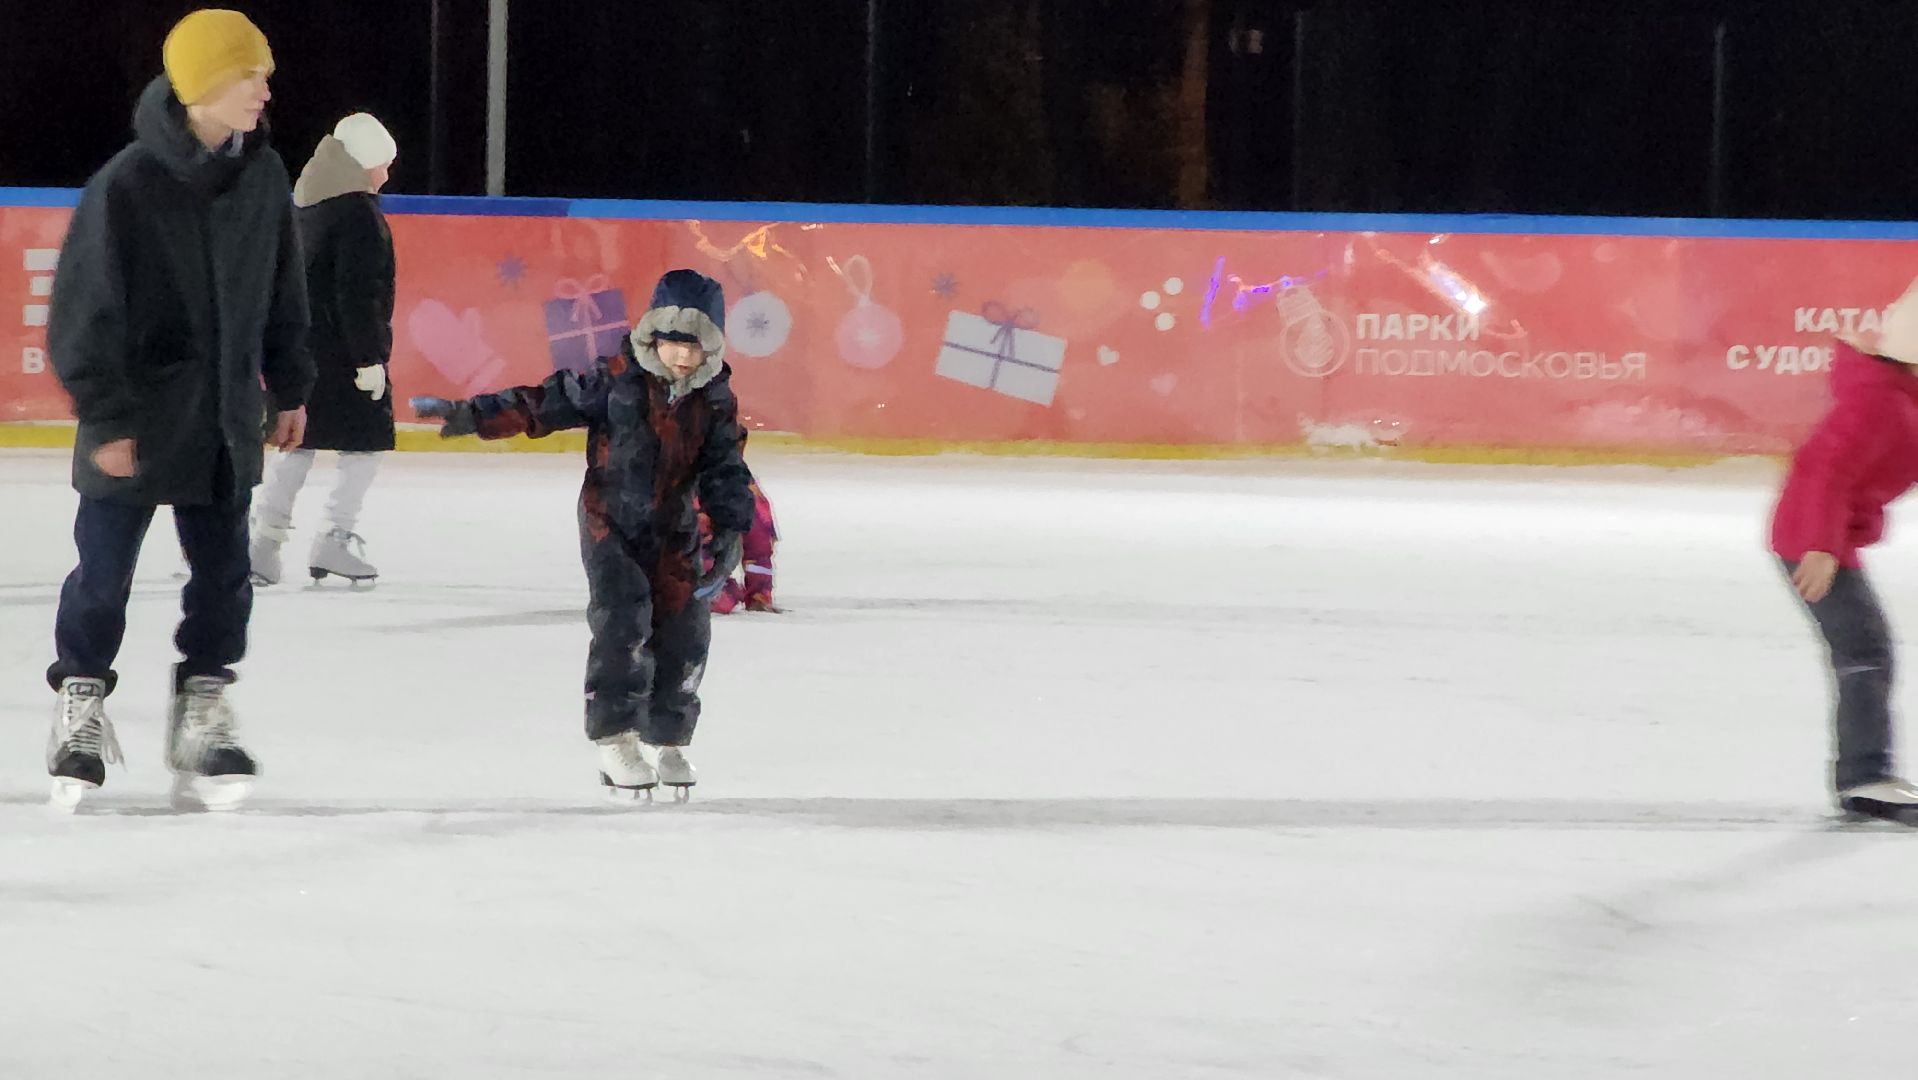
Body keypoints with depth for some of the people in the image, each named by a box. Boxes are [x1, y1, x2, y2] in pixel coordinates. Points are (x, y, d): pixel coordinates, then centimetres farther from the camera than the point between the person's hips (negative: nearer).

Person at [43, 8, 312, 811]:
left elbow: (281, 292, 13)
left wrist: (288, 386, 16)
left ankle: (203, 715, 17)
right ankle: (80, 708, 20)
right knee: (104, 571, 5)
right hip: (139, 420, -5)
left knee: (223, 570, 6)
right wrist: (104, 416, -15)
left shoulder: (262, 175, 0)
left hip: (225, 418, 5)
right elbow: (85, 309, -14)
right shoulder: (128, 185, -18)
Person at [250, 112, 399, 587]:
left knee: (300, 440, 14)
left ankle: (265, 538, 13)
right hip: (341, 347, -9)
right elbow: (358, 294, -20)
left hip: (300, 342, 9)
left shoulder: (307, 204, 12)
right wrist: (370, 359, -19)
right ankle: (336, 539, -4)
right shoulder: (357, 213, -16)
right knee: (366, 440, 1)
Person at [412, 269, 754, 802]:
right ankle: (616, 739, -13)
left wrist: (731, 529, -10)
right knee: (622, 620, -19)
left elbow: (724, 470, 2)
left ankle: (667, 741, 18)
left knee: (684, 631, 0)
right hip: (610, 521, -3)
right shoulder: (616, 379, -11)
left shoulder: (716, 402, -2)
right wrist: (470, 415, -14)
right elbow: (546, 404, -9)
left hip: (675, 530, 3)